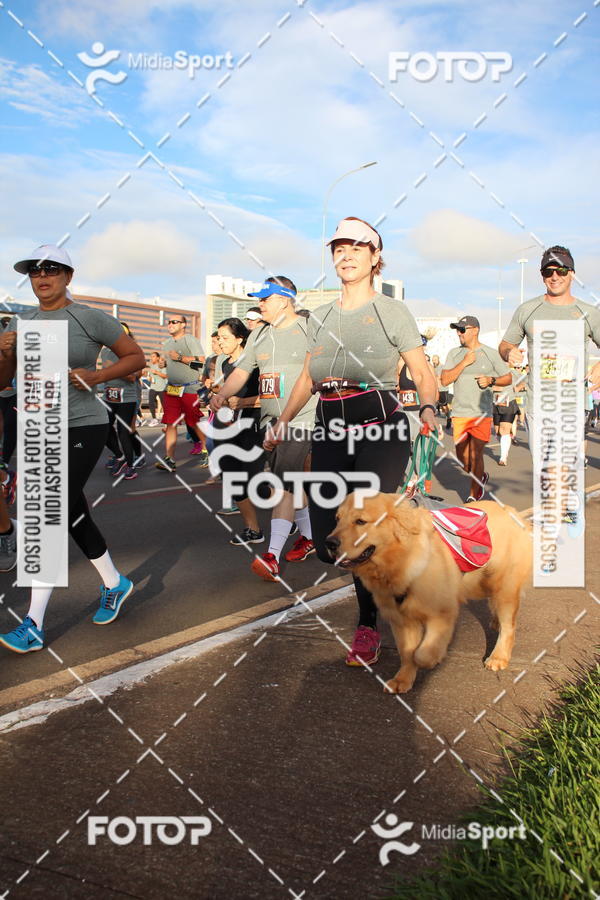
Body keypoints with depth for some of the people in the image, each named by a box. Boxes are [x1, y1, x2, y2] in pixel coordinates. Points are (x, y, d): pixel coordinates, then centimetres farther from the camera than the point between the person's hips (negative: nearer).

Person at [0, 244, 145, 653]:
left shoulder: (90, 318, -6)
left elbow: (136, 357, -1)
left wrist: (97, 375, -16)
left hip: (83, 428, -6)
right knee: (74, 514, 14)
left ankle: (34, 624, -7)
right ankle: (115, 584, 35)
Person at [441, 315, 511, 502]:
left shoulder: (491, 353, 4)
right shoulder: (454, 354, 9)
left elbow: (508, 378, 9)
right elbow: (445, 380, -1)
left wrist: (491, 380, -10)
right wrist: (464, 362, -9)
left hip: (482, 414, -3)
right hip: (459, 413, 3)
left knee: (476, 454, -7)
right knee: (462, 458, 7)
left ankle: (474, 494, 9)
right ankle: (481, 476, 37)